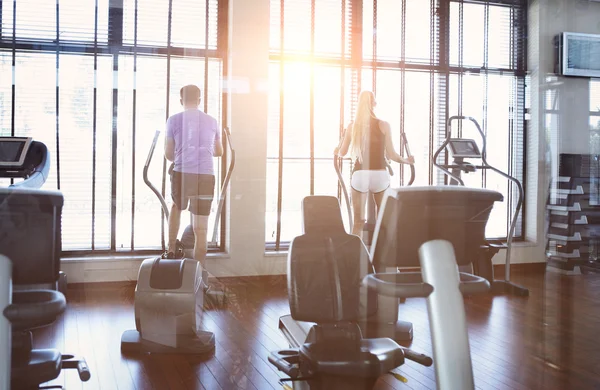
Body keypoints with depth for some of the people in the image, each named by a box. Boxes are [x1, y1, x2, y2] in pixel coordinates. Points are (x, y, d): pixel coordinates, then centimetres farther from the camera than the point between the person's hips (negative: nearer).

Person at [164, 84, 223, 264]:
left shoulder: (174, 120, 3)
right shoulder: (212, 121, 12)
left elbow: (168, 154, 8)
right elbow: (219, 152, 24)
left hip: (181, 174, -1)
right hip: (205, 176, 1)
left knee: (176, 206, 31)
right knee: (201, 228, 5)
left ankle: (171, 249, 21)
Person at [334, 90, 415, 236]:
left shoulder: (352, 126, 3)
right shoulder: (383, 125, -2)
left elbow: (342, 153, 12)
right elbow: (391, 155, -1)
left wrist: (336, 151, 35)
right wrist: (407, 160, 19)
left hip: (360, 175, 1)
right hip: (380, 175, -1)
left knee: (358, 221, 6)